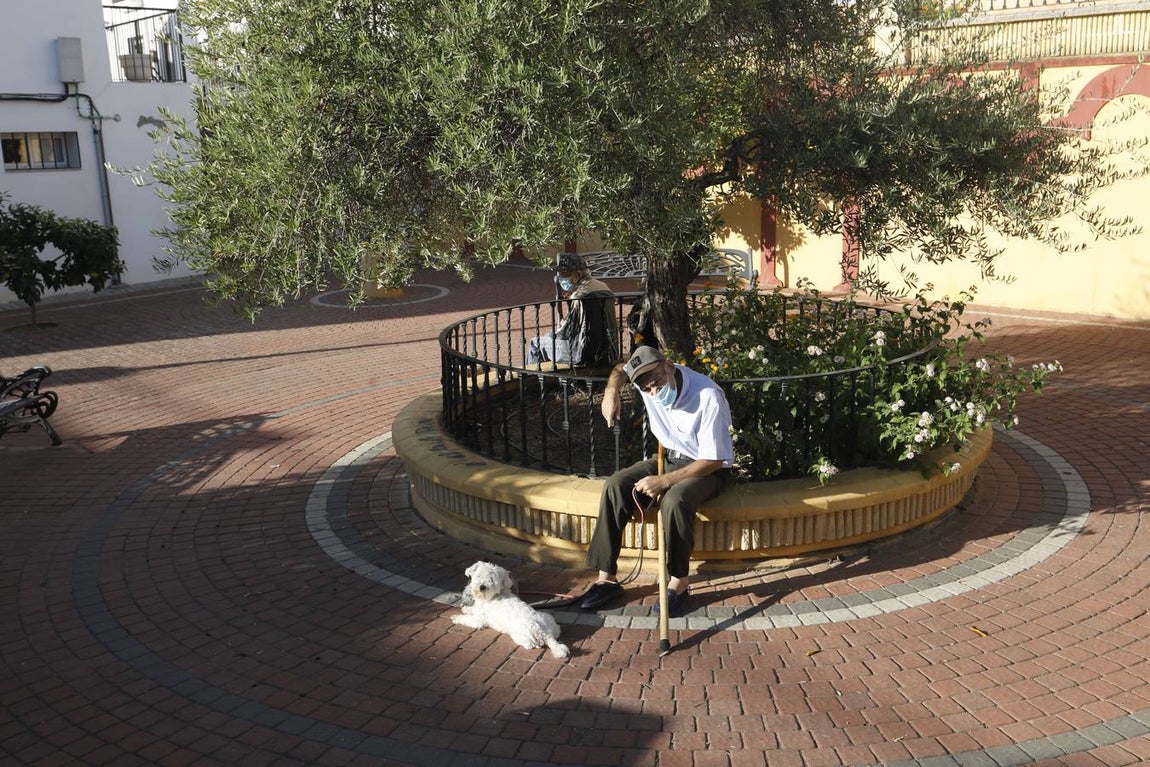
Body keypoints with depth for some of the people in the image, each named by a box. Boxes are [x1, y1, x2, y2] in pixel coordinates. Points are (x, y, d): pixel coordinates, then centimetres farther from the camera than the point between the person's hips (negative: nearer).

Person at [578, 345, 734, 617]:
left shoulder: (708, 397, -30)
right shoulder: (646, 379, -12)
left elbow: (714, 460, -26)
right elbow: (622, 369, 15)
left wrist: (664, 481, -31)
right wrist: (612, 389, -9)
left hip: (707, 468, -6)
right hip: (668, 458, 6)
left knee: (674, 499, -37)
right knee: (616, 486, -17)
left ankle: (679, 581, -20)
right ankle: (607, 577, -13)